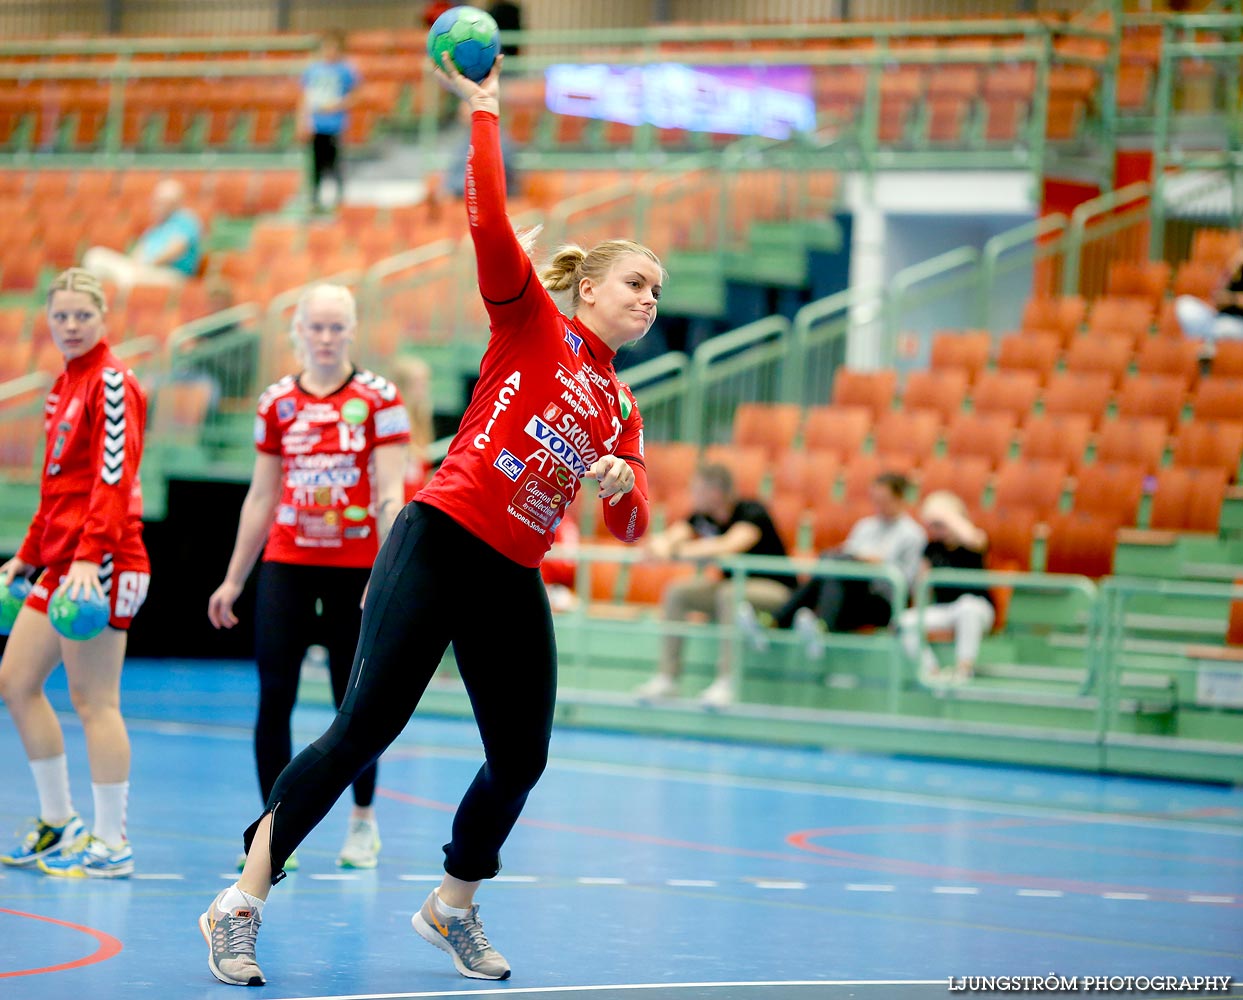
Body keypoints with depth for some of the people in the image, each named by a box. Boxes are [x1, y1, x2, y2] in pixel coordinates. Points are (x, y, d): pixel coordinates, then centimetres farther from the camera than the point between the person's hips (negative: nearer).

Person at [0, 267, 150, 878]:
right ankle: (58, 824, 22)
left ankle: (111, 845, -2)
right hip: (61, 563, 10)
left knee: (93, 701, -7)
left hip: (102, 561, -10)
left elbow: (113, 478, -20)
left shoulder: (112, 383, -10)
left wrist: (90, 556, -29)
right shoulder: (66, 383, 17)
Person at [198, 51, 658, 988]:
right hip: (440, 546, -7)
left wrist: (619, 483, -6)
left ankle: (455, 907, 27)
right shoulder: (532, 324, 2)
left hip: (513, 580, 7)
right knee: (365, 727, -14)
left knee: (521, 759, 4)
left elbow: (631, 525, 16)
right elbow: (489, 223, -10)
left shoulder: (621, 409, 18)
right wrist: (483, 113, -9)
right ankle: (243, 903, -10)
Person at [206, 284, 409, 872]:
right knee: (274, 697, -6)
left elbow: (390, 494, -7)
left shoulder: (378, 399, -2)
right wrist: (233, 580, 14)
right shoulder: (277, 403, 7)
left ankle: (363, 821, 23)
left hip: (355, 569, -2)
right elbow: (260, 498, 13)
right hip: (286, 566, 2)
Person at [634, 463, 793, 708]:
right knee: (676, 592, -9)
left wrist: (678, 551, -37)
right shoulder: (703, 517, -2)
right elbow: (666, 539, -6)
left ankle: (726, 682, -36)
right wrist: (661, 545, -32)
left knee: (729, 594, -36)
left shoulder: (751, 512, -23)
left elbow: (729, 545, -41)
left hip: (775, 589, -8)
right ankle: (666, 677, -11)